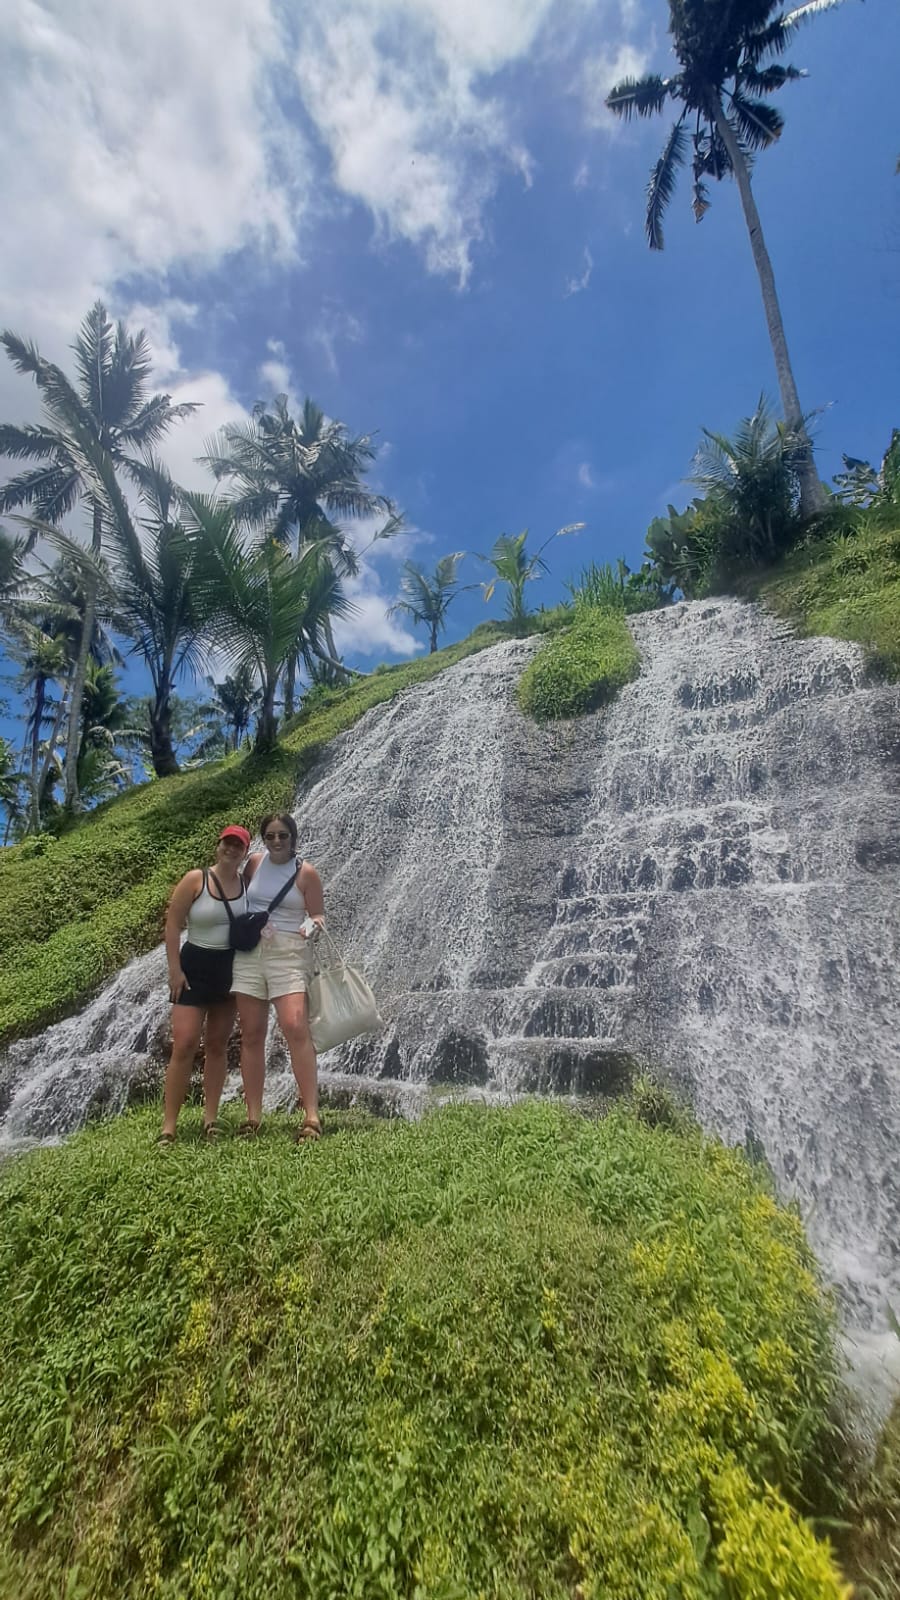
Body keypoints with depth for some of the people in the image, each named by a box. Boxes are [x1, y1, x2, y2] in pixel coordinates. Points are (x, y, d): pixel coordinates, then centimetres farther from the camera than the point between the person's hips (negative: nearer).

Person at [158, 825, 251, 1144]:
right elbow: (172, 925, -9)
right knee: (184, 1046, -6)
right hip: (195, 966, -3)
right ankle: (168, 1126, 5)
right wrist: (174, 970, -13)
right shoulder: (195, 880, -9)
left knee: (218, 1045, 9)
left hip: (230, 968, 3)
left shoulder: (247, 884, 1)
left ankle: (211, 1118, 19)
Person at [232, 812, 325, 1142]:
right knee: (251, 1034, 5)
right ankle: (253, 1117, 15)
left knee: (295, 1028, -16)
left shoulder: (305, 872, -4)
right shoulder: (255, 863, 7)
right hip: (249, 951, 4)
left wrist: (314, 926, -22)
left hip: (288, 954, -4)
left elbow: (317, 916, -1)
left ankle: (312, 1116, -10)